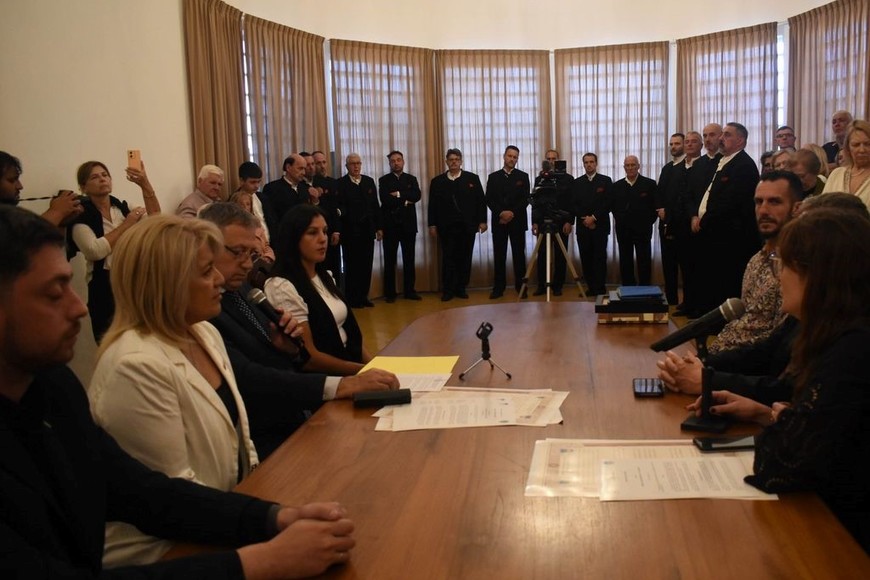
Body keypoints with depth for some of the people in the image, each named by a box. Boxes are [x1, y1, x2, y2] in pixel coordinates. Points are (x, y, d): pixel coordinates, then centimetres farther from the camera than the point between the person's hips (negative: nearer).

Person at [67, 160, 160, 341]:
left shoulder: (124, 207, 11)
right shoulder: (81, 216, -4)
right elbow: (94, 251, -20)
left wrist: (145, 184, -19)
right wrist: (126, 224, -12)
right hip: (106, 289, -4)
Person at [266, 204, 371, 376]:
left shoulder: (325, 276, 13)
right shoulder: (283, 286, -13)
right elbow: (308, 358, -14)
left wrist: (372, 364, -1)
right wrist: (363, 370, -15)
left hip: (352, 360, 7)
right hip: (324, 376, -7)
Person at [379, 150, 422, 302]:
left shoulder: (411, 179, 12)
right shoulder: (384, 180, 5)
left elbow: (417, 195, -6)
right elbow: (385, 199, -12)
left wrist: (399, 194, -12)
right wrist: (405, 201, -9)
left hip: (408, 223, 2)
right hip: (390, 224, -2)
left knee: (409, 259, 5)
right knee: (389, 260, 1)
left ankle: (409, 291, 12)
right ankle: (390, 293, 7)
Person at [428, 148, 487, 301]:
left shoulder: (472, 178, 6)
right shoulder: (437, 181, 7)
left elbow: (481, 201, 5)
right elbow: (432, 205, 6)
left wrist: (482, 221, -1)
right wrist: (432, 224, 0)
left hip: (467, 226, 1)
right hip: (446, 227, 0)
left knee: (465, 258, 4)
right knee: (448, 258, -1)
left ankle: (461, 288, 13)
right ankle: (447, 290, 4)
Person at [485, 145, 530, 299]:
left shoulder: (523, 176, 7)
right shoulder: (493, 177, 10)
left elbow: (525, 199, -1)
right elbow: (489, 200, 3)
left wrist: (513, 212, -14)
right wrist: (501, 213, -12)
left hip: (517, 221, -1)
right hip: (499, 221, 1)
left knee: (519, 255, 1)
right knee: (499, 256, 2)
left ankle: (521, 287, 6)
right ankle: (498, 288, 6)